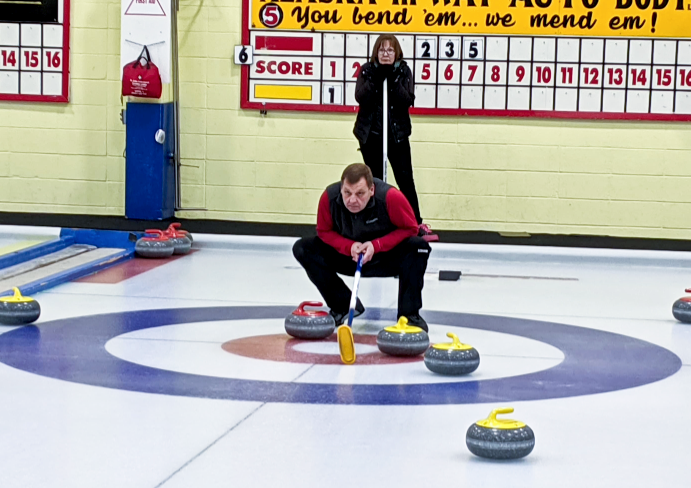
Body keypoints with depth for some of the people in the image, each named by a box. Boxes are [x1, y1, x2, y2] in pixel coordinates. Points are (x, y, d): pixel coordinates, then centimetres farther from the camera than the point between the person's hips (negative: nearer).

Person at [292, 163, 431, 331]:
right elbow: (324, 232, -7)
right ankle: (343, 305, -6)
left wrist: (376, 245, -28)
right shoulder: (329, 197, -22)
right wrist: (349, 246, -25)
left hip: (386, 257, -3)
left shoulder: (390, 196, -30)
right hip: (347, 258, 3)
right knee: (303, 249, -17)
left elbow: (410, 228, -17)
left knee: (419, 247, -32)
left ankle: (409, 314, -18)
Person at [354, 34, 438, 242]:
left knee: (405, 179, -2)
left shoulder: (403, 71, 0)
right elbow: (360, 97, -14)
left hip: (397, 134, 0)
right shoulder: (367, 71, 0)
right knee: (375, 181, 8)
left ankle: (417, 224, 2)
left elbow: (408, 100, -12)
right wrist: (376, 79, -23)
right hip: (371, 134, 1)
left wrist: (393, 80, -22)